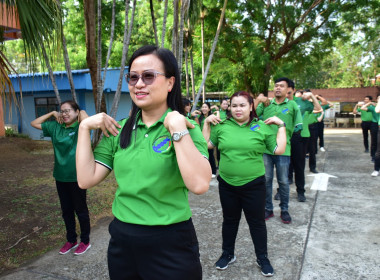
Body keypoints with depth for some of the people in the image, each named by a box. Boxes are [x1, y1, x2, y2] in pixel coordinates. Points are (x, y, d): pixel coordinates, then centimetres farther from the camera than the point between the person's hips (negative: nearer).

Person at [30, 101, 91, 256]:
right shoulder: (56, 127, 5)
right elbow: (34, 123, 12)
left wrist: (82, 112, -13)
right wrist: (52, 114, 3)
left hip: (77, 177, -6)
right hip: (61, 176, 6)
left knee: (81, 210, 9)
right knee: (66, 210, 18)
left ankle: (85, 241, 27)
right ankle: (71, 240, 36)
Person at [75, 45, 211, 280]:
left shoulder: (185, 128, -11)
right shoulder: (118, 130, 2)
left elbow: (199, 185, -26)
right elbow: (86, 180, -3)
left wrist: (177, 129, -28)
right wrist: (84, 128, -6)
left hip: (170, 243, -4)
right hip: (122, 240, 5)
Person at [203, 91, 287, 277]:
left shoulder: (262, 127, -3)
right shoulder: (222, 126, 1)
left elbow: (279, 150, -5)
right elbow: (206, 144, 6)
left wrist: (281, 125, -7)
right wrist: (206, 123, 1)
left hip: (254, 184, -2)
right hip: (227, 184, 2)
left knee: (257, 222, 13)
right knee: (229, 220, 19)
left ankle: (262, 258, 34)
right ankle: (228, 254, 39)